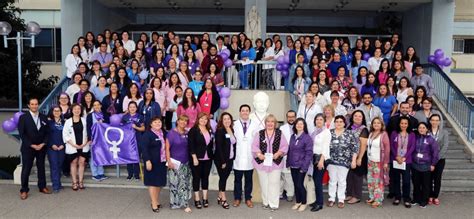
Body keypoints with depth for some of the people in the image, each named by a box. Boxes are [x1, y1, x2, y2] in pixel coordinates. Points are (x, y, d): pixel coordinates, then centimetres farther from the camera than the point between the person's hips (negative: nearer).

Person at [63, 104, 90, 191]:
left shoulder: (84, 120, 5)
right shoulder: (68, 122, 3)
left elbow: (88, 133, 2)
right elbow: (65, 135, -2)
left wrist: (85, 143, -9)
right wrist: (73, 144, -10)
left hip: (83, 146, 1)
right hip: (72, 147, -1)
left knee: (82, 162, 2)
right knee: (74, 163, 3)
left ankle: (80, 182, 11)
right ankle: (74, 182, 8)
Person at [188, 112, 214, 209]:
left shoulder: (209, 130, 11)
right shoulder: (193, 130, -6)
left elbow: (211, 143, 14)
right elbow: (191, 145, -11)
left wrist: (211, 155, 6)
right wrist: (194, 157, -16)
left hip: (208, 158, 5)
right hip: (197, 158, -5)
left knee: (205, 177, 10)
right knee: (196, 177, 3)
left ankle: (205, 198, 19)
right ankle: (197, 199, 12)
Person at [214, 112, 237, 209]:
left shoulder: (232, 130, 7)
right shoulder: (219, 131, -13)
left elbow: (234, 144, 9)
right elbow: (219, 147, -16)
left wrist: (233, 158, 3)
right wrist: (223, 161, -17)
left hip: (230, 159, 6)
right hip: (221, 160, -6)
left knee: (224, 178, 11)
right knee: (223, 178, 2)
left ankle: (220, 197, 22)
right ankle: (223, 199, 12)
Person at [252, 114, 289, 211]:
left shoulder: (279, 133, 4)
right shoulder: (260, 133, 4)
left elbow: (284, 146, 1)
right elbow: (254, 146, 0)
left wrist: (278, 153, -14)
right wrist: (259, 154, -15)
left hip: (275, 162, -1)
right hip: (262, 162, 1)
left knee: (274, 183, -1)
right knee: (264, 183, 8)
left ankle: (274, 204, 7)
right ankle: (266, 202, 20)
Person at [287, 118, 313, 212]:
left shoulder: (307, 137, -8)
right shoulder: (292, 136, 10)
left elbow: (309, 153, -11)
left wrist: (304, 166, -15)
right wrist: (288, 162, 8)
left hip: (301, 165, -5)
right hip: (293, 165, 5)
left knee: (299, 184, -4)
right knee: (295, 184, 12)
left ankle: (303, 203, 15)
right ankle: (298, 202, 27)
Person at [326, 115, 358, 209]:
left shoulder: (349, 134, -1)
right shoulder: (329, 133, 6)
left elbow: (355, 148, -2)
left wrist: (353, 160, -6)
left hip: (344, 161, -2)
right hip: (331, 161, 2)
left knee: (342, 181, 6)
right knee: (332, 180, 8)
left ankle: (341, 200, 17)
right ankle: (331, 199, 18)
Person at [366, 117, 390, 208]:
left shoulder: (384, 134, -9)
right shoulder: (371, 134, 10)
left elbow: (387, 149, -11)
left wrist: (386, 162, -13)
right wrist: (367, 157, 8)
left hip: (379, 162, -6)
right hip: (370, 161, 7)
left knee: (378, 181, -3)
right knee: (370, 180, 11)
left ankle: (378, 200, 3)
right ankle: (372, 197, 23)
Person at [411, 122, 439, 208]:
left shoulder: (431, 139, -7)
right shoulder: (415, 138, 3)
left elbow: (435, 152, -5)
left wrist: (433, 164, -5)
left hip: (426, 166, -3)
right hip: (415, 165, 3)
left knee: (425, 184, 6)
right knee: (416, 183, 11)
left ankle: (424, 201, 17)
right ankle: (416, 199, 25)